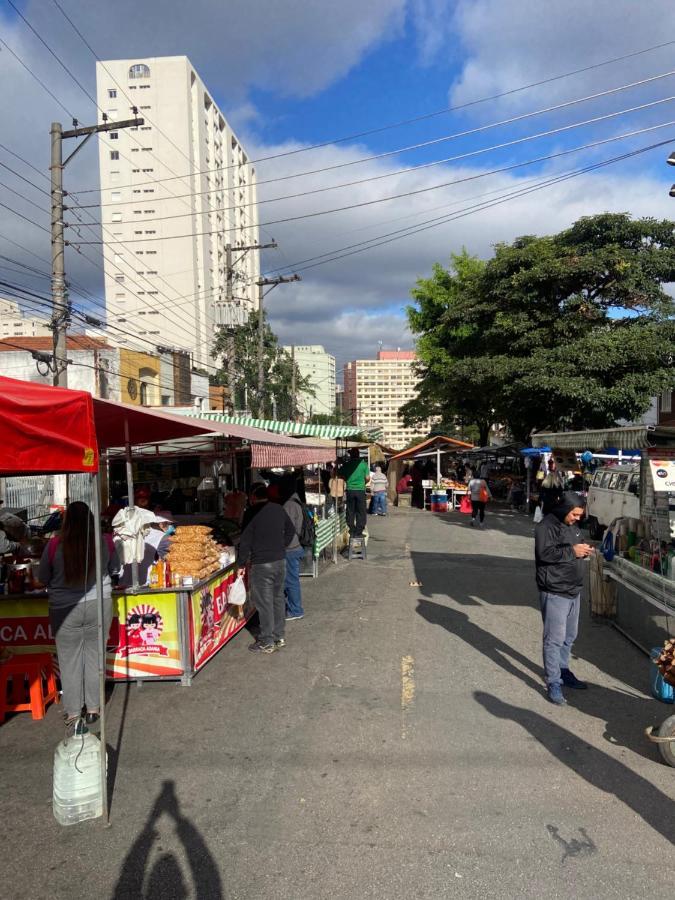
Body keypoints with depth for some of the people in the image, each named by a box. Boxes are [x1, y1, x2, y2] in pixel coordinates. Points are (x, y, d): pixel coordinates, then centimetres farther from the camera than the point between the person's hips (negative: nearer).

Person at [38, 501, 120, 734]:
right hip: (98, 605, 1)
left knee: (69, 660, 12)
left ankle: (73, 714, 21)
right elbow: (114, 570, 8)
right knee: (94, 656, 15)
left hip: (65, 609, -1)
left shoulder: (54, 545, -15)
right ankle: (93, 708, 27)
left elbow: (43, 578, -1)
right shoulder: (105, 543, -11)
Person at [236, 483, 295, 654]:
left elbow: (245, 541, -11)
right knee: (278, 598, 16)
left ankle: (267, 642, 8)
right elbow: (290, 531, 15)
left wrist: (241, 565, -3)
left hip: (261, 564, -6)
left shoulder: (252, 513, -13)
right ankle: (279, 637, 25)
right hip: (281, 561, 6)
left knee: (264, 602, 1)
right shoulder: (279, 509, 3)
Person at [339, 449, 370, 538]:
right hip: (360, 490, -2)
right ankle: (358, 532, 6)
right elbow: (367, 478, -4)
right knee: (361, 512, 6)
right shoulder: (363, 464, -5)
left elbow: (342, 477, 4)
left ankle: (351, 532, 12)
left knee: (350, 512, 10)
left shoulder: (346, 465, -1)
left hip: (350, 490, 2)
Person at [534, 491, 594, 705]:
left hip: (573, 590, 9)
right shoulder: (547, 526, -15)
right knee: (554, 639, -6)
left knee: (569, 636, 19)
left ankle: (563, 671, 34)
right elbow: (545, 553, -25)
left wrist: (584, 551, 4)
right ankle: (553, 683, 2)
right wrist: (572, 551, -23)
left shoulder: (573, 526, 14)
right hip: (555, 592, -9)